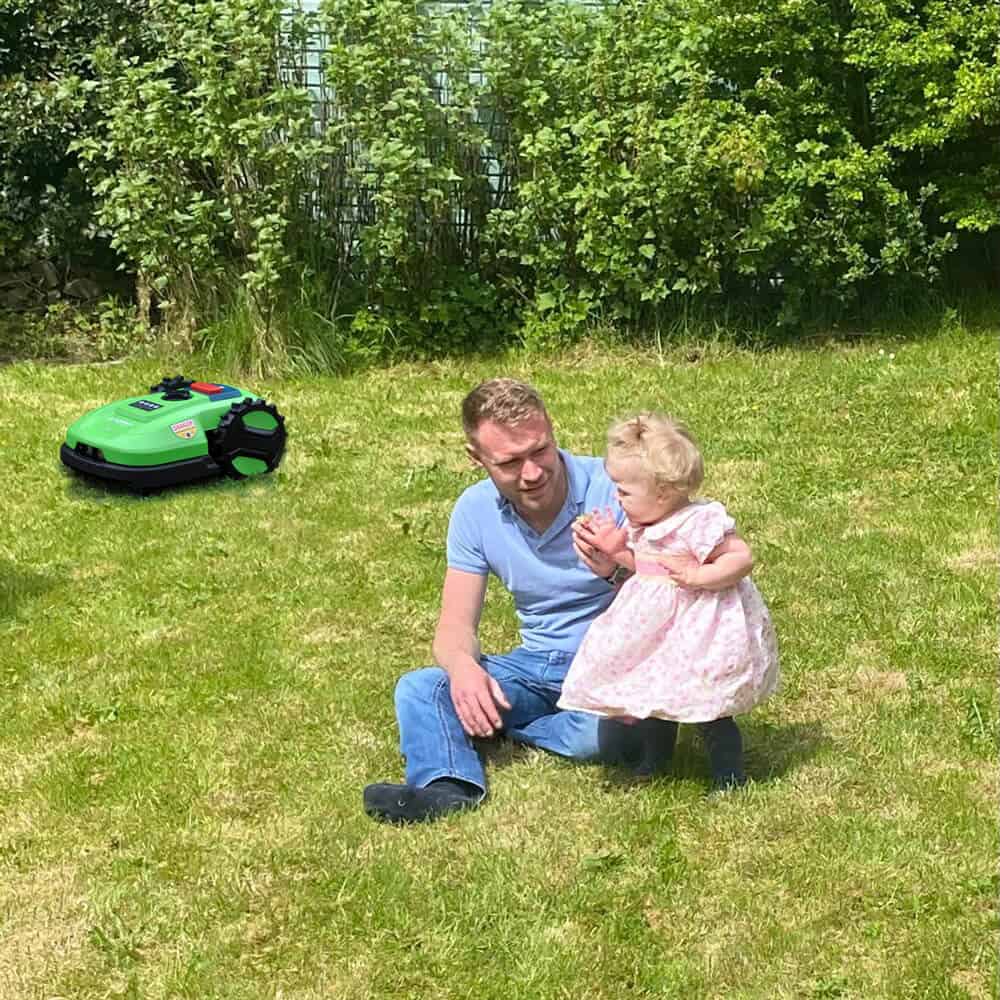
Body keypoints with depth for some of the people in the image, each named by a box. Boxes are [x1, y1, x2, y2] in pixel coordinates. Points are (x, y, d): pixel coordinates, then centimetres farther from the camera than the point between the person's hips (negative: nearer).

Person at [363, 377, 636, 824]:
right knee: (417, 689, -15)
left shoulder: (611, 488, -16)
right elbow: (455, 627, -2)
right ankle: (447, 787, -42)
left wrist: (617, 570, -42)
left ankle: (510, 730, -7)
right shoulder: (476, 511, -2)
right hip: (536, 665, 4)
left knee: (610, 730, -36)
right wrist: (462, 664, -28)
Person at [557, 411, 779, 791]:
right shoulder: (641, 525, 4)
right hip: (657, 636, 9)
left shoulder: (699, 523, -23)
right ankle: (653, 762, 42)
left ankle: (729, 778, 14)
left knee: (709, 708, 0)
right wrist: (614, 549, 2)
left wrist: (698, 577, -31)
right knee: (653, 698, 22)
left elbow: (742, 557, -21)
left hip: (699, 637, -9)